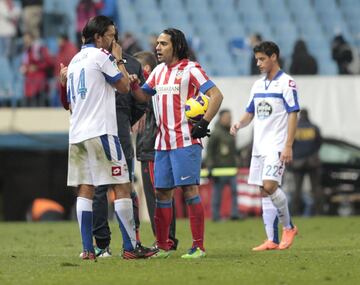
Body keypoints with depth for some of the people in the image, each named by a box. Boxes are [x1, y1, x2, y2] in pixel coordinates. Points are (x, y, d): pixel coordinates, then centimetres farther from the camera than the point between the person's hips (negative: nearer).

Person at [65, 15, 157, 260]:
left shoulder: (75, 61, 20)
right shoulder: (101, 56, -5)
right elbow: (124, 86, -1)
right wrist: (118, 60, 9)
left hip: (77, 134, 8)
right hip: (100, 132, -8)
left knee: (85, 190, 4)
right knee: (122, 187, -5)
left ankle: (88, 249, -1)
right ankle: (131, 247, -7)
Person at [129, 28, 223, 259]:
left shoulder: (190, 69, -6)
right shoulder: (159, 71, 15)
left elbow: (216, 95, -11)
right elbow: (144, 96, 26)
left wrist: (204, 124, -16)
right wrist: (134, 85, 5)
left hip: (186, 141, -7)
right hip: (162, 143, 7)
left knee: (190, 190, -9)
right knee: (162, 193, 7)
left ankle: (198, 246, -8)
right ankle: (162, 246, 14)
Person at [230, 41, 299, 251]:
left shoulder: (286, 83, -6)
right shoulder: (258, 85, 16)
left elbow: (293, 115, -10)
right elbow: (250, 113, 22)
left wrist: (288, 146, -17)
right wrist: (239, 125, -1)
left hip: (277, 147, -8)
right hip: (259, 146, 8)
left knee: (270, 186, -19)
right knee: (264, 192, 4)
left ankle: (289, 227, 0)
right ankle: (272, 240, 6)